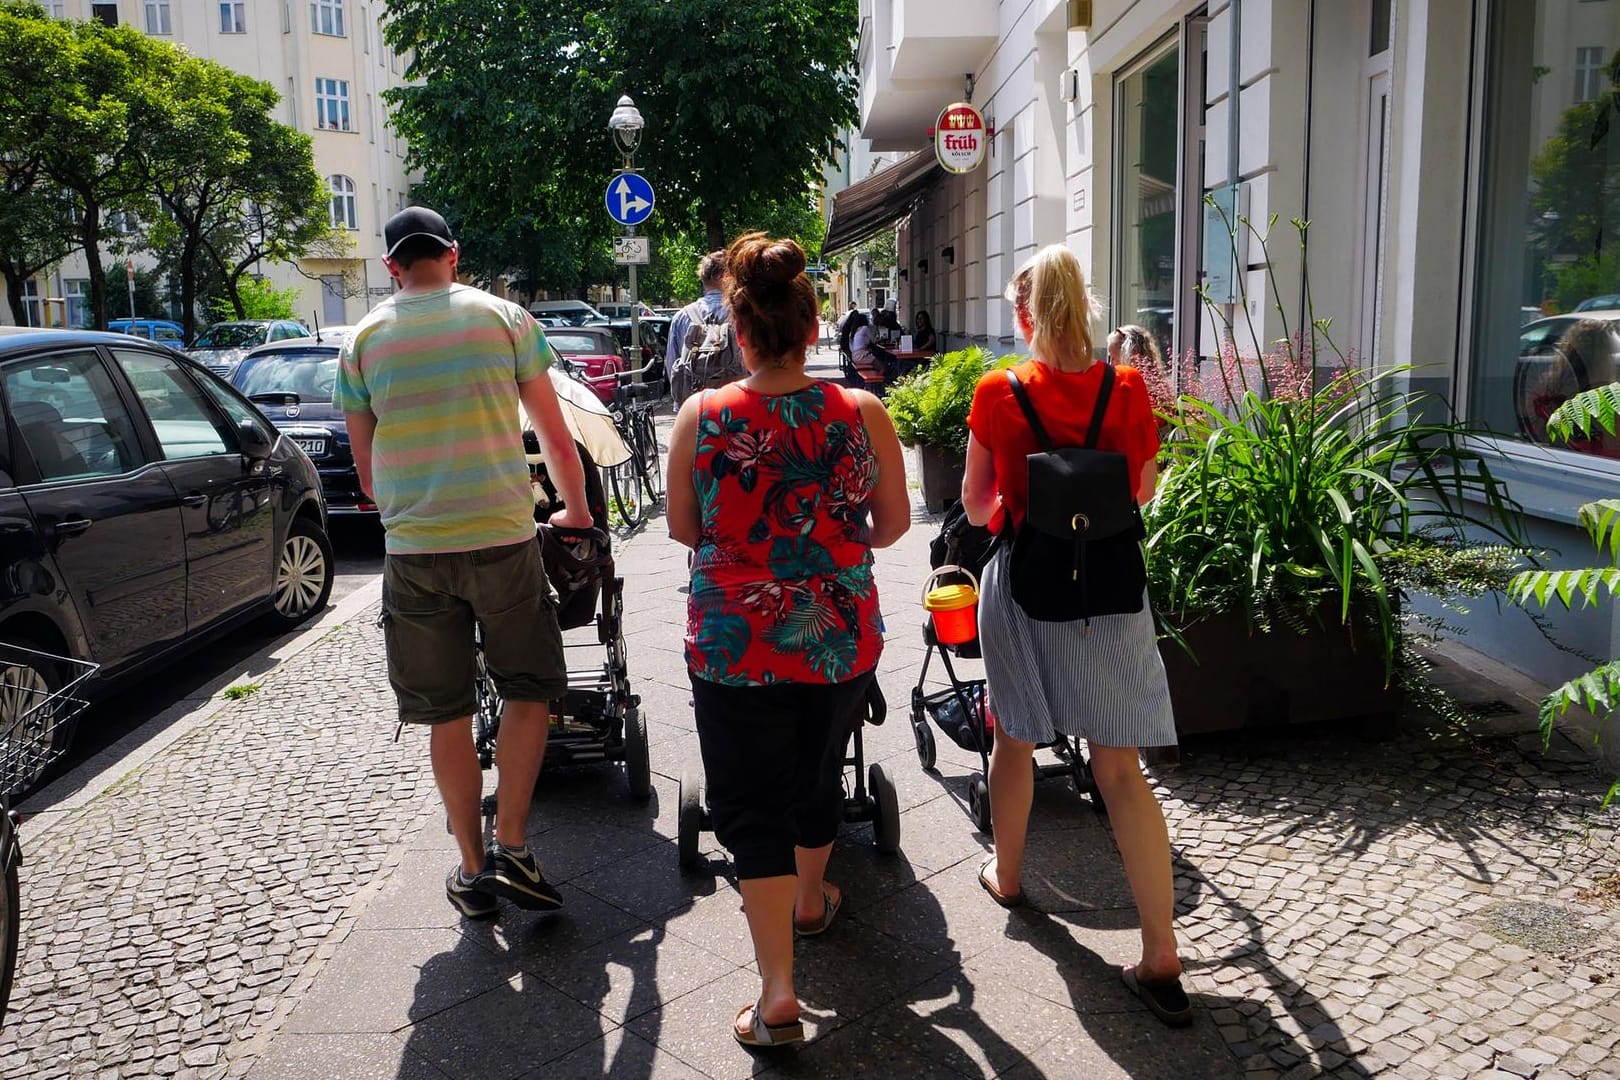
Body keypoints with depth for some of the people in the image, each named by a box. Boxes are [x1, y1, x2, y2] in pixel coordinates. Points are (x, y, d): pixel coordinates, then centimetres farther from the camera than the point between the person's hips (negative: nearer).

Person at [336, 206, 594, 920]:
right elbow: (556, 439, 6)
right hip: (502, 539, -2)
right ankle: (510, 848, 4)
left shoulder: (363, 340, 6)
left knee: (445, 713, 10)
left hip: (412, 550, 2)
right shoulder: (503, 318, 3)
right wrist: (576, 512, 21)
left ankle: (473, 870, 18)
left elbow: (366, 470, 12)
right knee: (529, 689, 11)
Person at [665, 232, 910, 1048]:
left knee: (752, 805, 7)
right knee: (818, 776, 25)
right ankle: (810, 902, 50)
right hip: (841, 636, 3)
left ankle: (777, 995, 6)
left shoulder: (702, 416, -11)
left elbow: (683, 528, 0)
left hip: (734, 641, -2)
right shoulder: (862, 413, -9)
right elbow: (894, 522, 3)